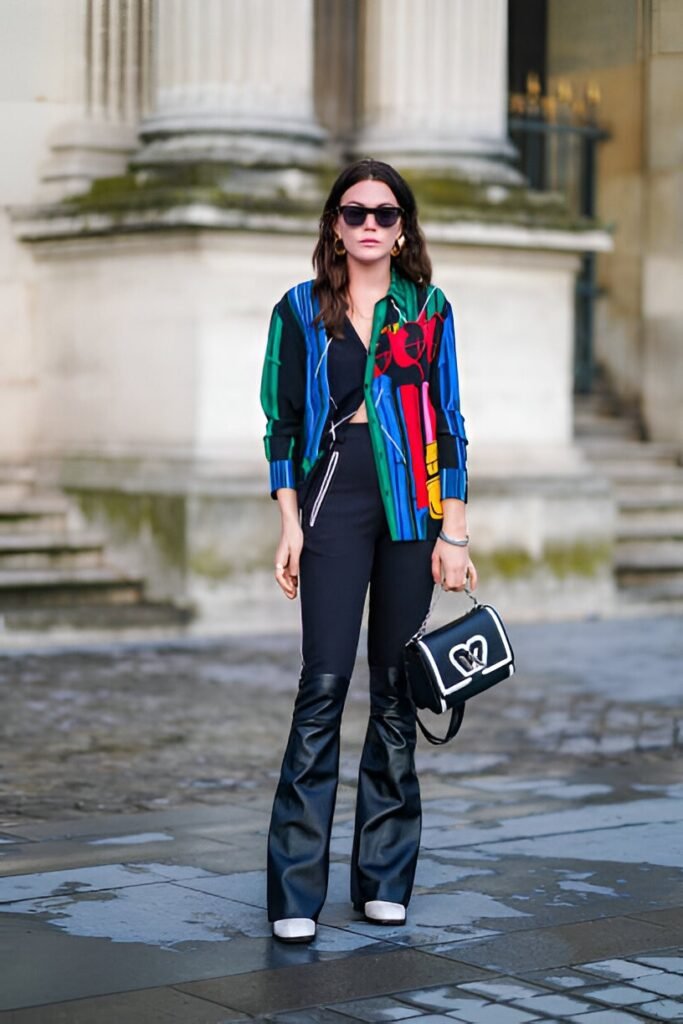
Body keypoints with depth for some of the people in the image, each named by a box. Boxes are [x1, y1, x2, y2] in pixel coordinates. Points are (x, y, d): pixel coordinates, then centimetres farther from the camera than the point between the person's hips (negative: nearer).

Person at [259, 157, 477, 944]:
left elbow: (449, 422, 8)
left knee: (396, 690, 4)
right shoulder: (301, 309, 7)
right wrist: (290, 525, -2)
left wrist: (454, 532, 1)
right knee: (325, 683, -10)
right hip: (335, 500, -2)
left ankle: (383, 878, 13)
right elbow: (282, 422, 7)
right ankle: (295, 890, -7)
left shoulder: (429, 309, 9)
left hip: (412, 505, 2)